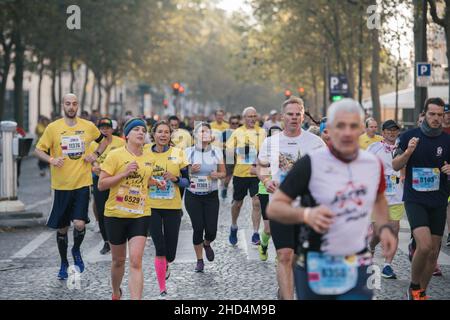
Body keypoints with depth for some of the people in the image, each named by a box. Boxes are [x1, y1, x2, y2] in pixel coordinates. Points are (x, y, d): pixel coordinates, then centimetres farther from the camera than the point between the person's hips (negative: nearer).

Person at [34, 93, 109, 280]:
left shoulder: (88, 126, 3)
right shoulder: (53, 128, -2)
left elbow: (103, 141, 20)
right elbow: (38, 150, 1)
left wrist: (96, 154, 2)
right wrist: (51, 160, -18)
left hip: (82, 183, 0)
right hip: (61, 185, 0)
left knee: (79, 224, -15)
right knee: (62, 228, 9)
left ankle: (76, 250, 16)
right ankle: (64, 263, 29)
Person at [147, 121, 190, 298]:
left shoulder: (178, 154, 0)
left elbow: (187, 181, 2)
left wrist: (175, 179, -17)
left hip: (173, 207, 0)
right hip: (152, 207, 0)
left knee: (170, 253, 3)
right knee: (160, 249, -9)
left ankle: (165, 266, 41)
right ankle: (162, 290, 3)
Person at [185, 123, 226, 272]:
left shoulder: (217, 151, 3)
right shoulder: (189, 152, -1)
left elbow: (223, 173, 9)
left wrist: (217, 174, -12)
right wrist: (190, 170, -16)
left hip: (211, 195, 1)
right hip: (193, 195, -1)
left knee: (211, 229, -4)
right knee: (198, 228, -2)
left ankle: (207, 244, 33)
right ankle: (199, 260, 16)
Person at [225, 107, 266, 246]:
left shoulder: (262, 132, 4)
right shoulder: (237, 132, 3)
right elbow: (228, 149, 3)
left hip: (257, 173, -1)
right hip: (240, 172, 1)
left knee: (256, 203, -9)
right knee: (237, 203, 13)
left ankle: (255, 234, -3)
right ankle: (233, 227, 38)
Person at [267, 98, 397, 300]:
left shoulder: (373, 164, 3)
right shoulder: (310, 164, -12)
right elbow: (274, 207, -13)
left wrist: (384, 227, 6)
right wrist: (306, 214, -31)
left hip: (357, 268, 3)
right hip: (315, 267, -3)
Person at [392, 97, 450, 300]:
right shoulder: (410, 136, -3)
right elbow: (395, 166, 2)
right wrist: (408, 151, -16)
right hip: (415, 199, -3)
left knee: (433, 252, 7)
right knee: (424, 245, -20)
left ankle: (421, 292, 24)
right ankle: (414, 287, 3)